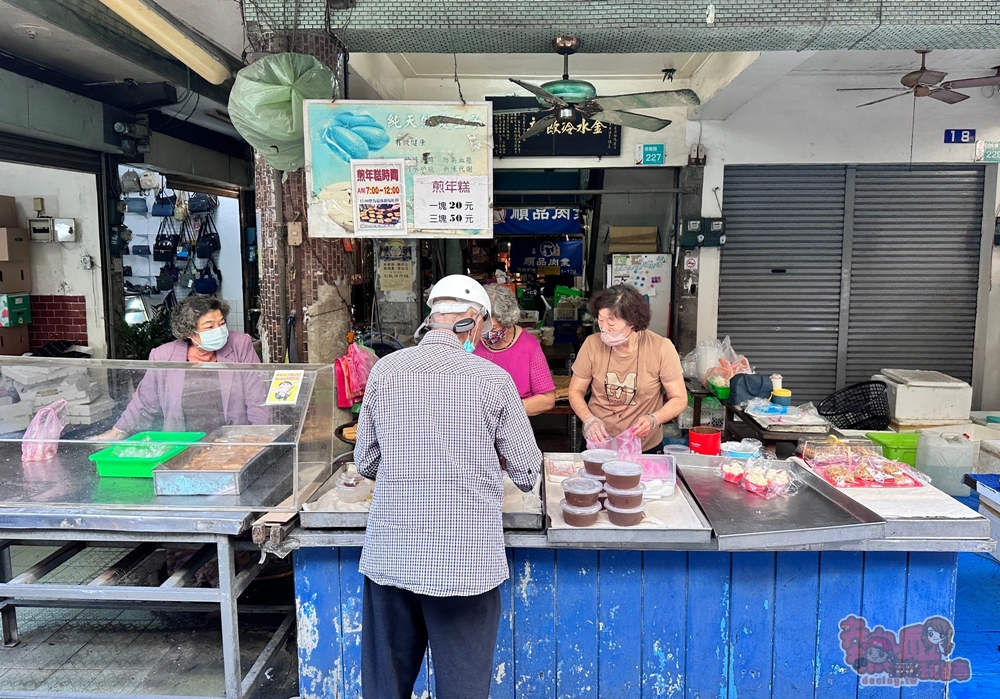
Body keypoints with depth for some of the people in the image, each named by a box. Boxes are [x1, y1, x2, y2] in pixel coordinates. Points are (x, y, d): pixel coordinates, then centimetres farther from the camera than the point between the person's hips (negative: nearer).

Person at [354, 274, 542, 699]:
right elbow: (527, 472, -1)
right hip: (465, 559, -2)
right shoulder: (493, 379, -8)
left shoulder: (385, 369, -1)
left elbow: (365, 463, 6)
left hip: (390, 553, 3)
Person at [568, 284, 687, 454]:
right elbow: (576, 391, 3)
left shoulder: (661, 348, -12)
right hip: (597, 443, 1)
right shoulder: (592, 344, -9)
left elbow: (679, 399, -4)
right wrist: (589, 420, -15)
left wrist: (653, 420, -21)